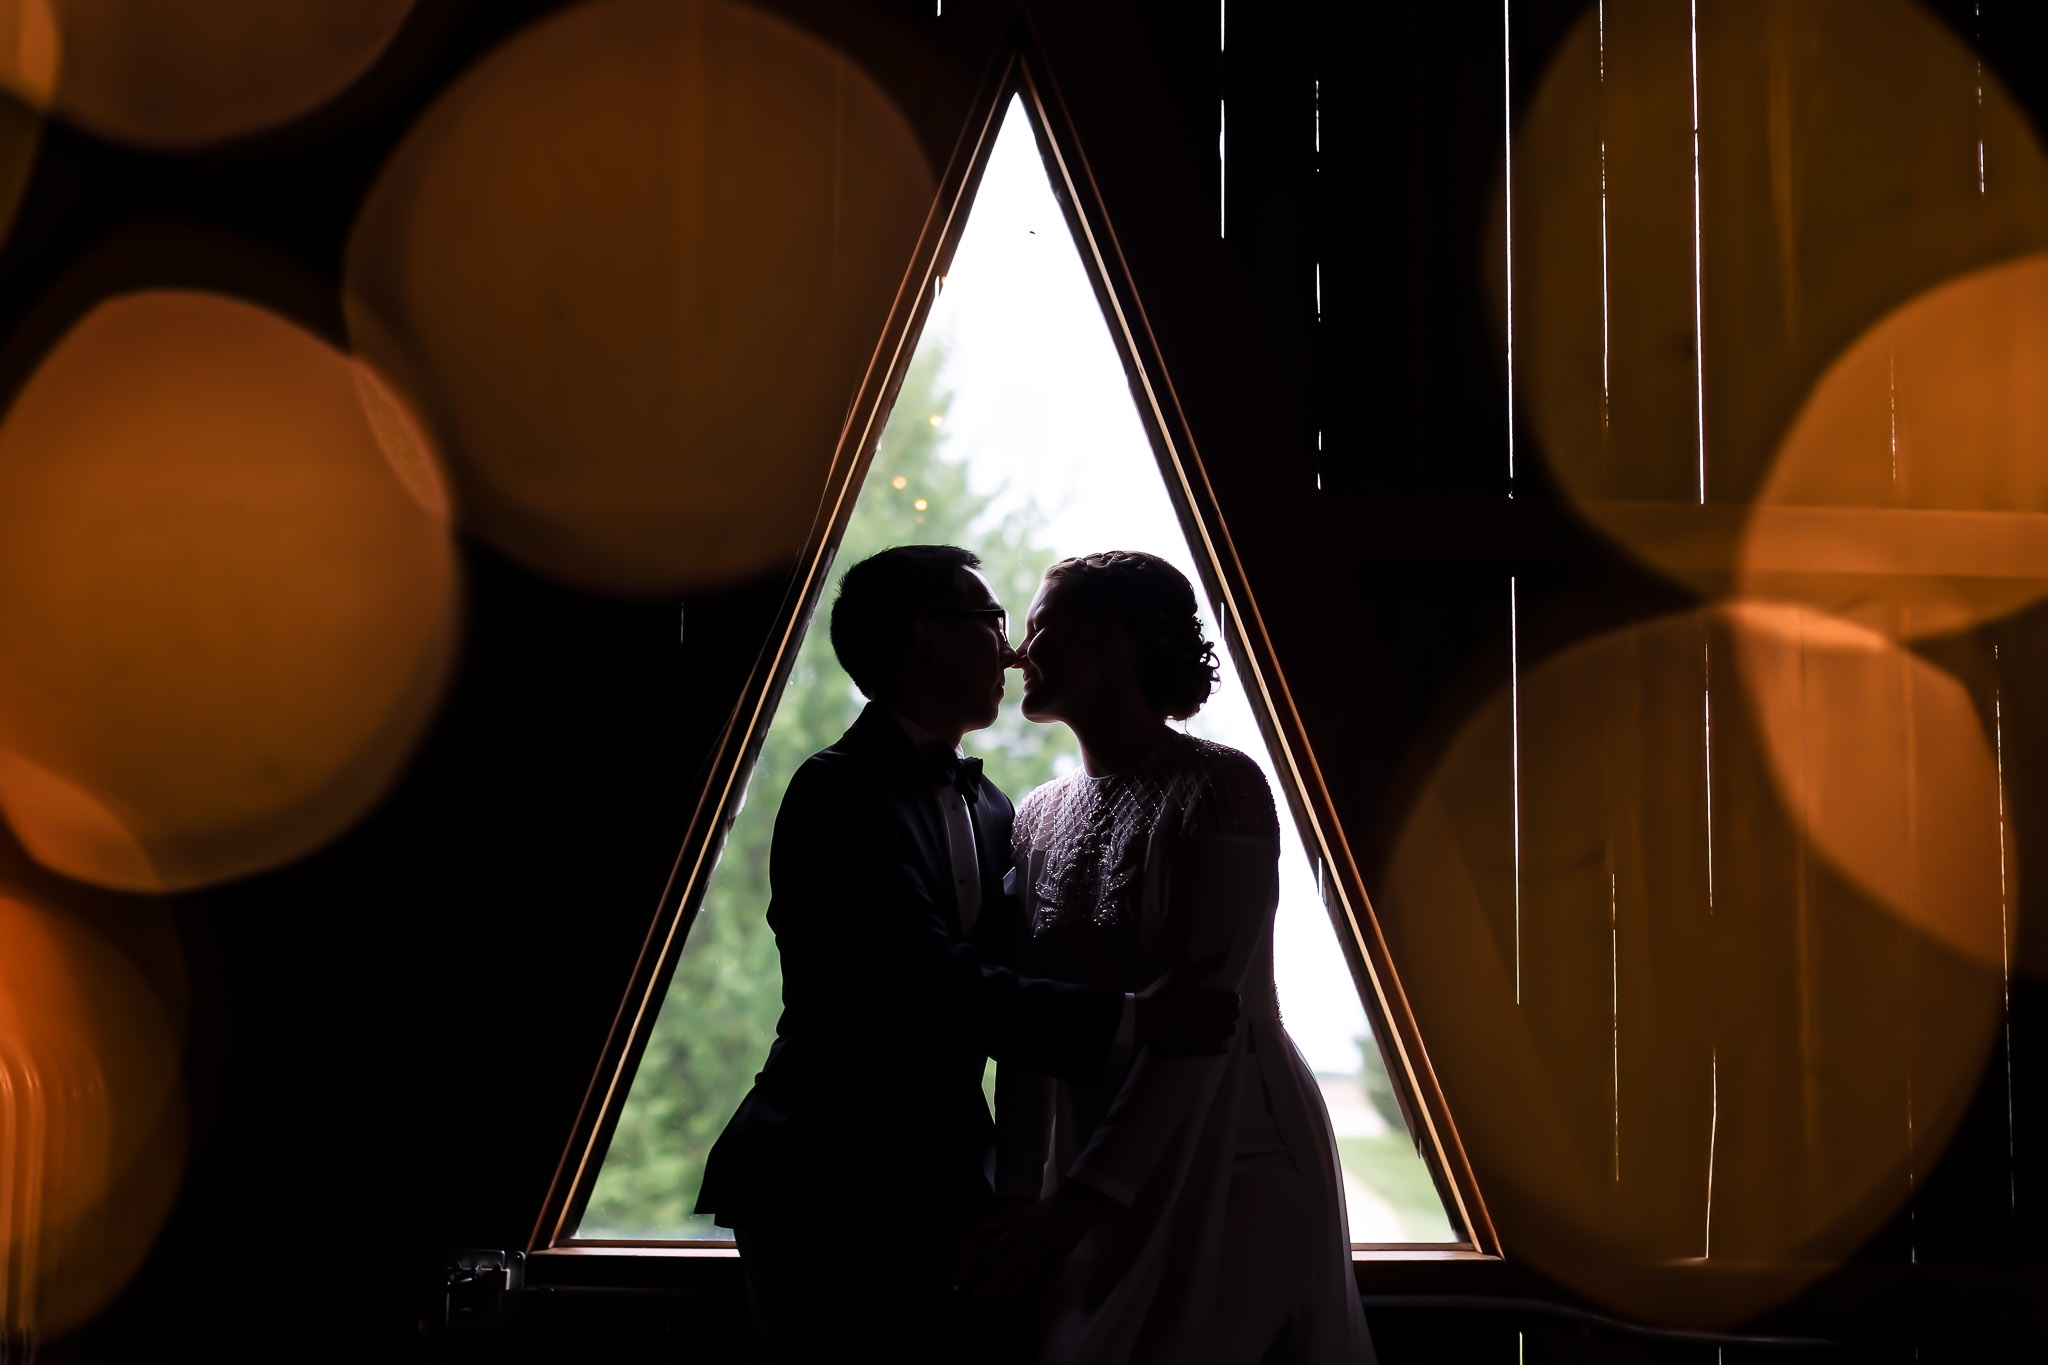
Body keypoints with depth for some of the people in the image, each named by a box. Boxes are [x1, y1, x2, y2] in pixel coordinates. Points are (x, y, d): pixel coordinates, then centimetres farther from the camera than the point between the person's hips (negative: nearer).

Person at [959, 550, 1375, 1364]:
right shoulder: (1040, 819, 9)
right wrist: (1016, 1203, -3)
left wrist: (1078, 1203, -24)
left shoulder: (1221, 790, -12)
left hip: (1233, 1176, -6)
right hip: (1115, 1188, 6)